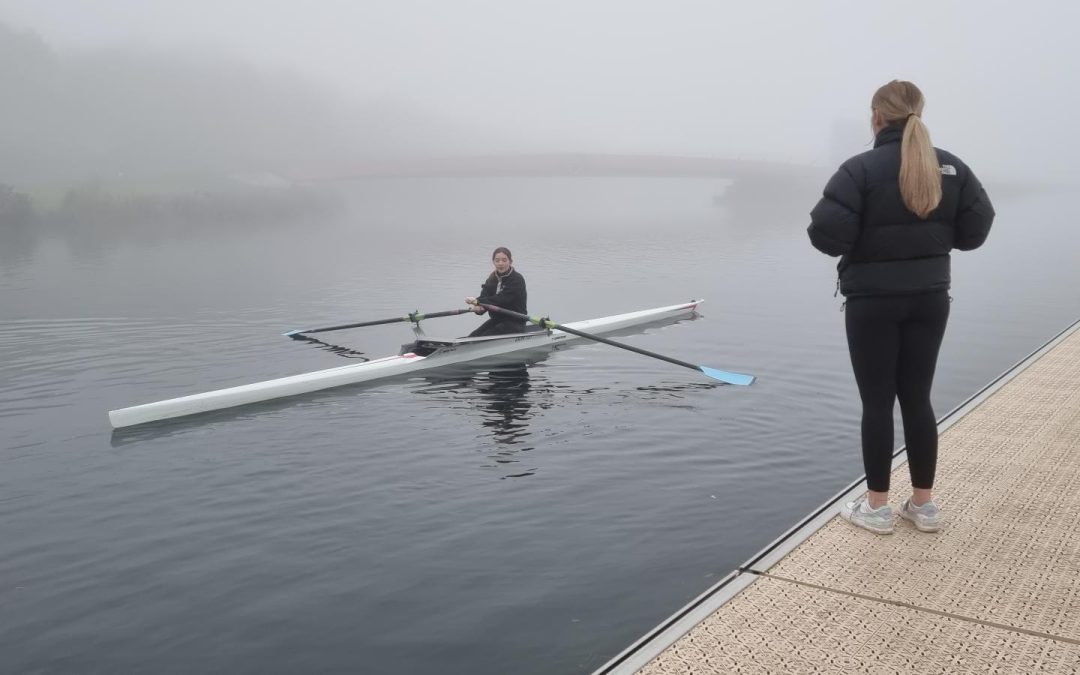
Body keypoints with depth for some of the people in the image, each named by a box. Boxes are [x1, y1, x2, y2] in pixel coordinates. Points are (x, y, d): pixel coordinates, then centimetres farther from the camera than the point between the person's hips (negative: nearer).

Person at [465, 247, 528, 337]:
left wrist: (478, 301, -29)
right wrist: (478, 307, -31)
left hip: (514, 322, -7)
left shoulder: (517, 280, -13)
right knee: (471, 337, -12)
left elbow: (502, 300, -23)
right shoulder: (492, 280, 9)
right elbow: (484, 297, -6)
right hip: (496, 320, 7)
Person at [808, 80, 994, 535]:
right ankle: (924, 505, 21)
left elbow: (828, 234, -20)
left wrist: (863, 239, 2)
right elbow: (976, 229, 3)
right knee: (917, 399, 13)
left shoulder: (861, 168, -13)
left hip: (873, 301, -5)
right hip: (930, 298, 5)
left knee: (877, 401, 4)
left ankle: (876, 507, 13)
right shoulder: (950, 167, 3)